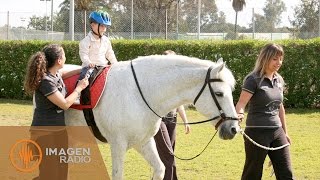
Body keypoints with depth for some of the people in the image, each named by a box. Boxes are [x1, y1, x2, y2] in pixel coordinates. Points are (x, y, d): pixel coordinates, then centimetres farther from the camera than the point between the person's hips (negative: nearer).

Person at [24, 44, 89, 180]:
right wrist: (79, 88, -9)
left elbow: (62, 75, 28)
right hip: (45, 132, -9)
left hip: (59, 130, 9)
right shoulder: (46, 81, -24)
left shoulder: (56, 74, 2)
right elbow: (65, 104, -21)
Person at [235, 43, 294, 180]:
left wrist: (285, 131, 25)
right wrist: (239, 114, -43)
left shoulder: (279, 80, 10)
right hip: (257, 132, -7)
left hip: (277, 132, 7)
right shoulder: (253, 79, -10)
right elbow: (241, 103, -21)